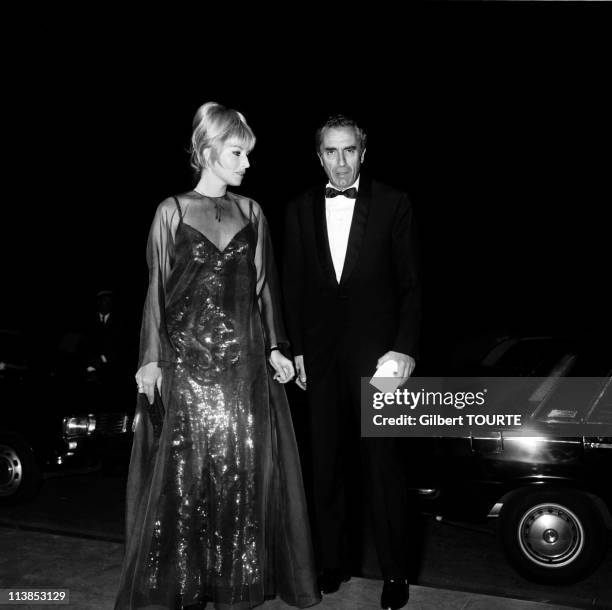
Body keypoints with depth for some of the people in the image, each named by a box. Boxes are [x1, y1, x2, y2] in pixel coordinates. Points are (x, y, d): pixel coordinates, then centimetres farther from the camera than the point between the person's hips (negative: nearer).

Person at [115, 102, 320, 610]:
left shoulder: (251, 212, 9)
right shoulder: (172, 211, 1)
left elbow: (265, 284, 9)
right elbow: (157, 287, 0)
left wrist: (275, 348, 3)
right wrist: (150, 358, -5)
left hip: (243, 357, 3)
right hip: (187, 356, -2)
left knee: (244, 467, 6)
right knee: (185, 468, 3)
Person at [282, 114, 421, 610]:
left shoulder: (393, 205, -2)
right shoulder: (300, 210, 7)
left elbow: (411, 284, -2)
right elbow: (293, 286, 10)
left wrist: (405, 347, -10)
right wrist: (297, 349, 6)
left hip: (376, 351, -3)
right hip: (321, 355, 3)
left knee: (382, 463, 3)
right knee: (328, 464, 12)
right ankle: (335, 559, 29)